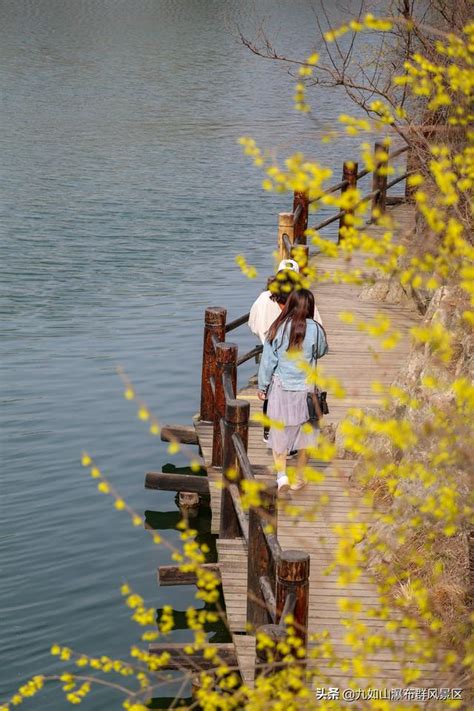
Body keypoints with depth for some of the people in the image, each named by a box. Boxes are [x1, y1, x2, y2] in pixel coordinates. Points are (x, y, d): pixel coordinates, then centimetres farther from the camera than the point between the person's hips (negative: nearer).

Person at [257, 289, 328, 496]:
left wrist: (262, 386, 8)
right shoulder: (314, 330, -12)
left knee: (280, 433, 12)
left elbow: (268, 360, -3)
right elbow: (322, 351, 7)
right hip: (305, 390, 0)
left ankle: (281, 474, -2)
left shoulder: (278, 328, -9)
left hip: (280, 388, 0)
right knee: (304, 433, 15)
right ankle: (298, 478, 23)